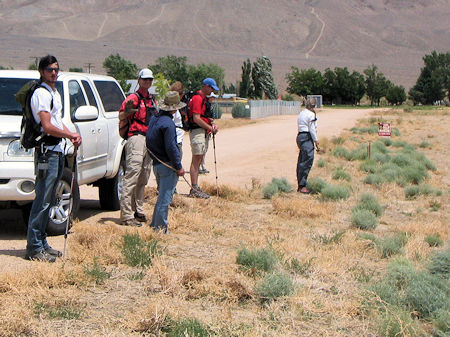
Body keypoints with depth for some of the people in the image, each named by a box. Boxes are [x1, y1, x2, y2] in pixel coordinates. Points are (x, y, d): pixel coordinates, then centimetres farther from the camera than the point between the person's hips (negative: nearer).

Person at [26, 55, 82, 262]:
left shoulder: (55, 93, 20)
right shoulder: (41, 93, -11)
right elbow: (47, 126, -18)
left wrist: (73, 136, 8)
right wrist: (71, 135, -8)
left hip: (57, 150, 10)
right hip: (46, 150, -10)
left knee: (48, 201, 12)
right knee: (43, 200, -10)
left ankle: (42, 243, 17)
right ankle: (34, 247, -8)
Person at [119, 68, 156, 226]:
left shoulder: (152, 99, 19)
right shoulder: (134, 98, -6)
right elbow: (121, 116, -22)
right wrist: (127, 111, -40)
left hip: (150, 140, 9)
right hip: (136, 138, -9)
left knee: (143, 179, 13)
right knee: (132, 176, -12)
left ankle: (138, 211, 21)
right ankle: (126, 216, -14)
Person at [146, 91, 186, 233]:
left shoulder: (154, 119, 11)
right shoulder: (168, 123, -18)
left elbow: (149, 143, 17)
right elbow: (171, 147, -20)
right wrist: (179, 167, -13)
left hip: (156, 163, 9)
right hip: (167, 166, -9)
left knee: (162, 196, 20)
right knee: (165, 197, -3)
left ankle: (155, 224, 26)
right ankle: (161, 228, 0)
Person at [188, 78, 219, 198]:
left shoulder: (205, 99, 21)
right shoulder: (197, 98, -12)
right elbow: (196, 118, -19)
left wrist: (212, 124, 7)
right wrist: (210, 127, -12)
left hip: (205, 133, 10)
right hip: (197, 132, -10)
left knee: (199, 161, 10)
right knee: (196, 160, -11)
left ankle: (196, 188, 13)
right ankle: (194, 189, -12)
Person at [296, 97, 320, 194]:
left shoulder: (302, 113, 18)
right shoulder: (311, 114, -10)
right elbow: (312, 129, -13)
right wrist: (316, 140, -9)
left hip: (300, 136, 10)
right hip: (307, 138, -10)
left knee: (302, 162, 12)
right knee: (307, 160, -11)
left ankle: (300, 185, 16)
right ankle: (302, 186, -15)